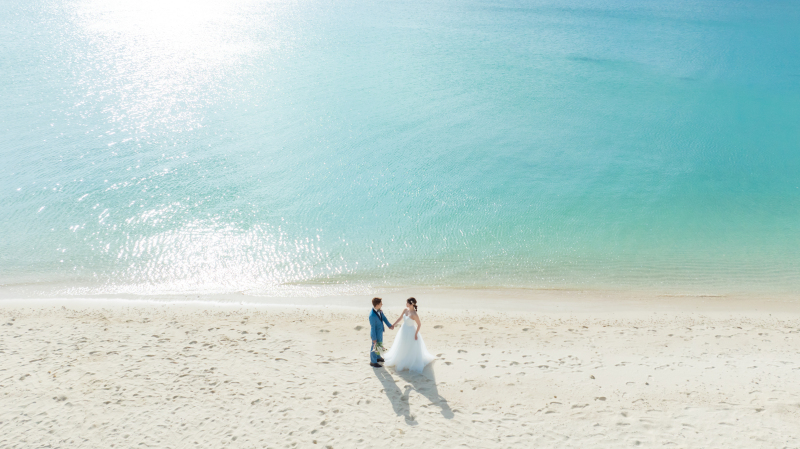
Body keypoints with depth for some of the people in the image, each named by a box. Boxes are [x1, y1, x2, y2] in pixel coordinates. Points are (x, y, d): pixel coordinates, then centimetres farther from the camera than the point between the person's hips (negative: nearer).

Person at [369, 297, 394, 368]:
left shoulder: (378, 310, -14)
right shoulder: (372, 315, -37)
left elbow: (383, 317, 2)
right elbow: (372, 327, -27)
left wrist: (389, 325, -5)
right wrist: (374, 338, -18)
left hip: (380, 331, 8)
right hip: (376, 333, -8)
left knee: (380, 344, 28)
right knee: (375, 346, 13)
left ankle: (378, 357, 52)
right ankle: (373, 362, 35)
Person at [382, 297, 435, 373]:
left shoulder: (414, 314, -31)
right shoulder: (406, 310, -10)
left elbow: (419, 324, -22)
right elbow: (400, 318, 3)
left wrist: (416, 334, -18)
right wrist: (393, 325, 5)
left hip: (410, 333, -8)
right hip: (404, 331, 8)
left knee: (411, 349, 11)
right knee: (402, 347, 25)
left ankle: (413, 364, 32)